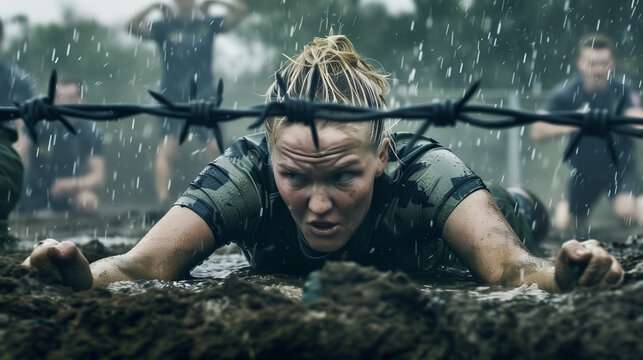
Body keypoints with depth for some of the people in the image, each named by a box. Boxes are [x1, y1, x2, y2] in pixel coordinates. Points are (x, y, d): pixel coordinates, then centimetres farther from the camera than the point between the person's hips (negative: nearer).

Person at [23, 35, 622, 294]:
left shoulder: (423, 170, -45)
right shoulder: (247, 171, -44)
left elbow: (506, 264, -59)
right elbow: (145, 265, -55)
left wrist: (557, 275, -82)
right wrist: (86, 275, -78)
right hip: (280, 288, 1)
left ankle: (518, 205, 64)